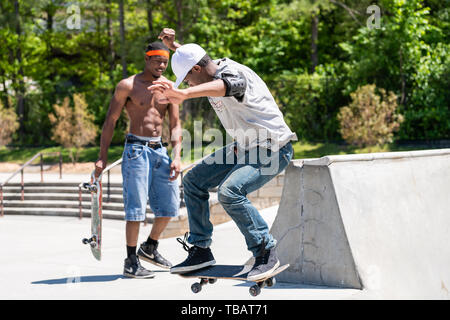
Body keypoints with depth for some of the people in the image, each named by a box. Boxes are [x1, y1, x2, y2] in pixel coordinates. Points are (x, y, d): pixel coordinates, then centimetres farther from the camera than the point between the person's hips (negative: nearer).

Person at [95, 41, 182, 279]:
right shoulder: (127, 86, -3)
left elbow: (175, 125, 9)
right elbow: (110, 121, -2)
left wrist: (176, 156, -4)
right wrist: (102, 157, -7)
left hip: (159, 149, 5)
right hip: (136, 149, -5)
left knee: (170, 204, 7)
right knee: (136, 206, -9)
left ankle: (150, 248, 28)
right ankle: (131, 263, -1)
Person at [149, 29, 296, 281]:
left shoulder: (233, 72, -24)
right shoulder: (211, 73, 5)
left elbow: (224, 86, -51)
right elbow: (192, 58, 31)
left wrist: (183, 94, -67)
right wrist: (173, 45, 14)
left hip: (272, 149, -10)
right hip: (244, 148, 10)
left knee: (230, 192, -31)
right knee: (194, 181, 8)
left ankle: (266, 253, -17)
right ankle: (201, 250, 14)